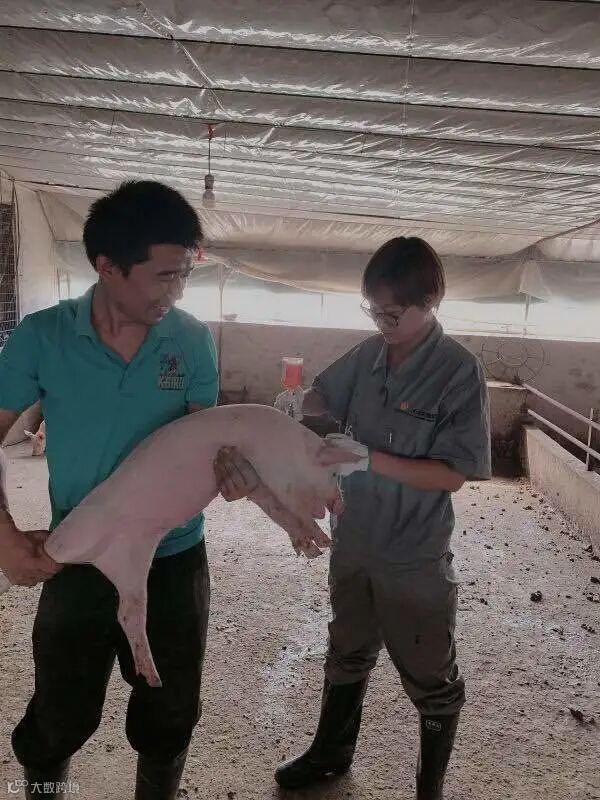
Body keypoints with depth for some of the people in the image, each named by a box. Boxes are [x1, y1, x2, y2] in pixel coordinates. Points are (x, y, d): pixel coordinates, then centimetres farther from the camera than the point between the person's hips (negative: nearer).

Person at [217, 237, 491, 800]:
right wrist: (293, 408, -11)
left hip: (415, 560, -5)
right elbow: (320, 398, 10)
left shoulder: (459, 373, -19)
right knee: (347, 655, 26)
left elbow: (452, 476, -20)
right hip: (353, 544, 5)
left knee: (430, 679, 17)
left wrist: (367, 458, -27)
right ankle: (331, 752, 50)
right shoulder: (368, 355, -5)